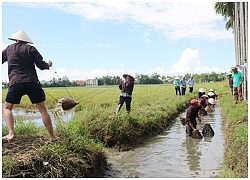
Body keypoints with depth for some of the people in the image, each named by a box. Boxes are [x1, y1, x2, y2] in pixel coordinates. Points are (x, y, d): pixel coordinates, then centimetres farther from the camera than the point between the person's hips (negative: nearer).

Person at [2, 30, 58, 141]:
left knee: (7, 108, 19)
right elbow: (41, 65, 1)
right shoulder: (31, 49, 8)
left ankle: (11, 133, 2)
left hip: (15, 83, 1)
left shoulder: (9, 48, 14)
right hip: (32, 82, 0)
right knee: (43, 110, 5)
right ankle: (52, 136, 6)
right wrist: (48, 65, 21)